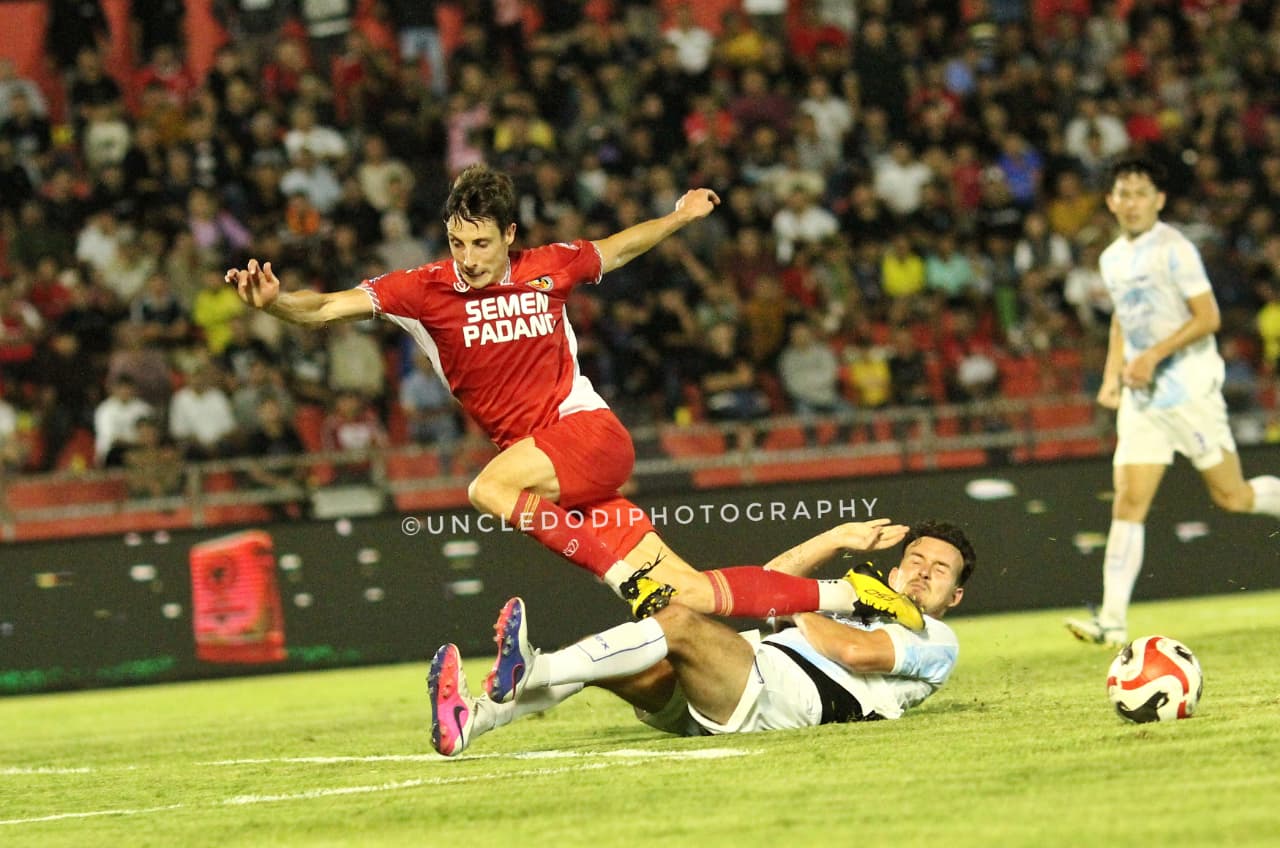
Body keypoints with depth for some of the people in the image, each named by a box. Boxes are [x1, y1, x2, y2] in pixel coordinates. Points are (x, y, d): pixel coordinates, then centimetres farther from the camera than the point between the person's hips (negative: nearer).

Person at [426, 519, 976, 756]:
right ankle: (473, 720, -31)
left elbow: (857, 653, -7)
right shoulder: (858, 610, 40)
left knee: (679, 622, -29)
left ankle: (529, 671, -45)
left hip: (785, 692, -8)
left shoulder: (935, 642, 13)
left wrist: (795, 610, 5)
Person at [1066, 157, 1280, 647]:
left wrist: (1155, 354, -21)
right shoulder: (1112, 259, 12)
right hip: (1140, 396, 6)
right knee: (1129, 503, -6)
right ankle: (1113, 621, -12)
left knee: (1231, 495, -1)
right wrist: (1112, 375, 13)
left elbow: (1207, 317, -14)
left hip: (1189, 389, -6)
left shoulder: (1174, 250, -11)